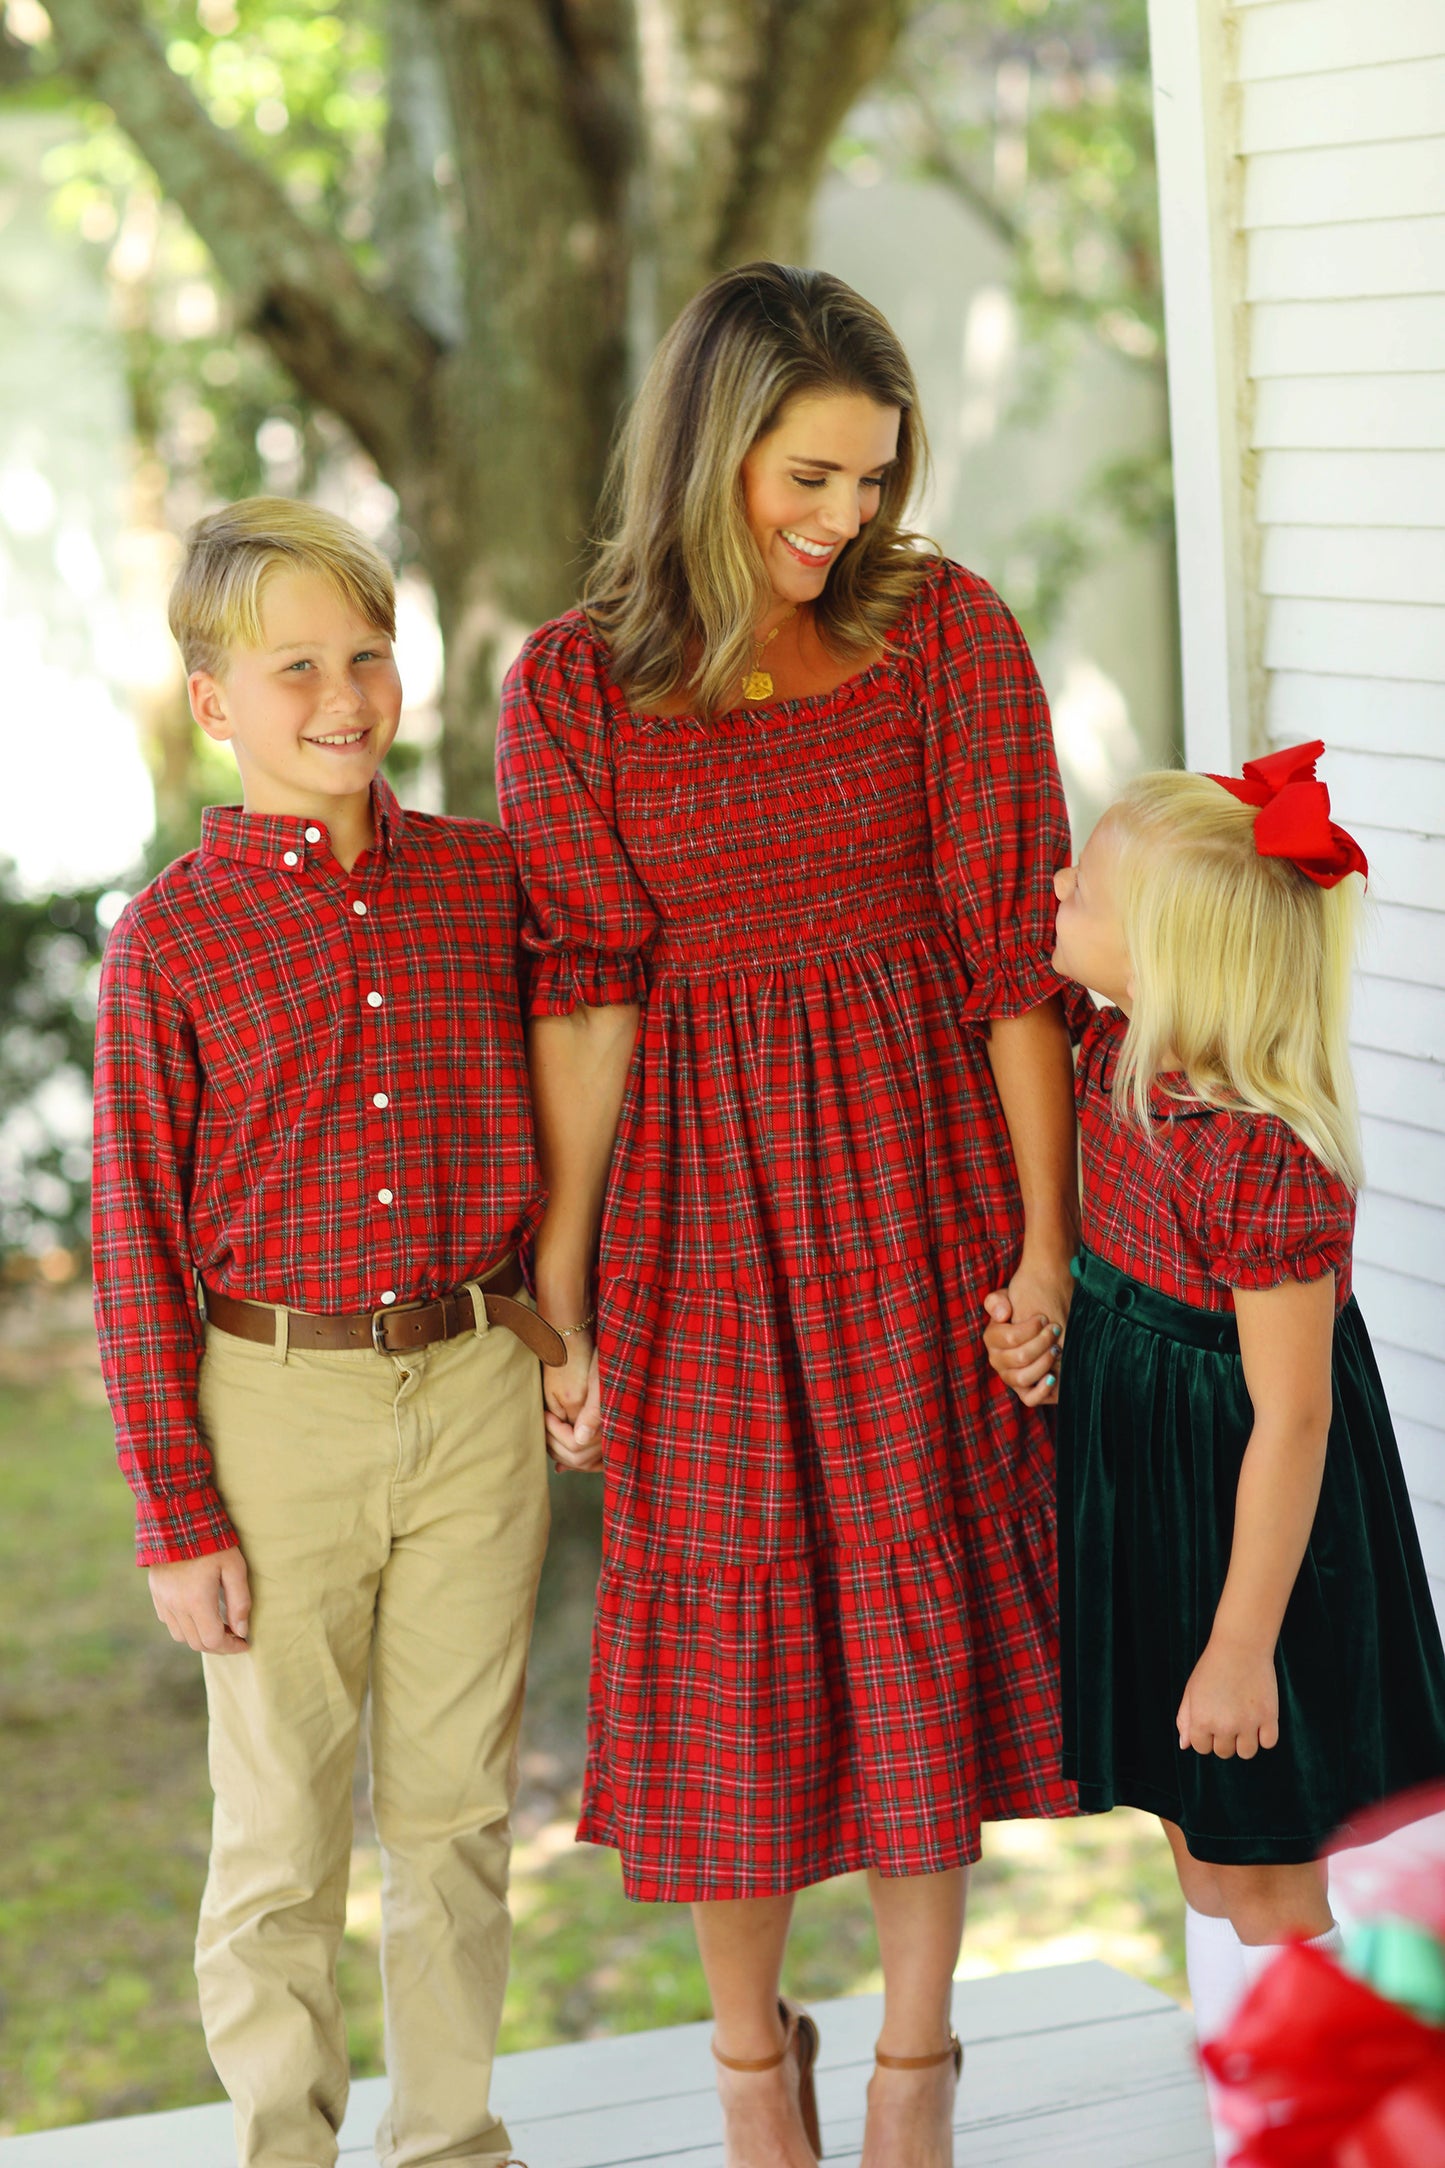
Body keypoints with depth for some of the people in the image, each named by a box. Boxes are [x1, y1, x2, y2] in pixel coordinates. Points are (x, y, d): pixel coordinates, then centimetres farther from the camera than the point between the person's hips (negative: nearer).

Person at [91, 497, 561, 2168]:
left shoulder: (486, 882, 3)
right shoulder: (170, 938, -6)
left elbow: (559, 1119, 13)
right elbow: (137, 1247, -5)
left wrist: (560, 1328, 7)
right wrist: (177, 1515, -6)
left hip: (477, 1390, 3)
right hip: (277, 1401, -3)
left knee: (457, 1805, 12)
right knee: (281, 1828, 7)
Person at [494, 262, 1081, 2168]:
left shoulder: (946, 632, -4)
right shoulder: (571, 689, -4)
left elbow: (1015, 943, -5)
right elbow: (581, 1000, -3)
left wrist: (1046, 1233, -7)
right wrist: (553, 1294, -5)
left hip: (919, 1152, 0)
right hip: (699, 1176, 0)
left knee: (922, 1581, 6)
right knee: (724, 1600, 8)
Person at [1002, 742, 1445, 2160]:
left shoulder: (1269, 1156, -29)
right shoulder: (1114, 1058, -4)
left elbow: (1291, 1418, -24)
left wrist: (1242, 1644, -19)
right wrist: (1040, 1315, -4)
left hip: (1243, 1527, -9)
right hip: (1143, 1503, 9)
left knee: (1263, 1883, 6)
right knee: (1200, 1854, 21)